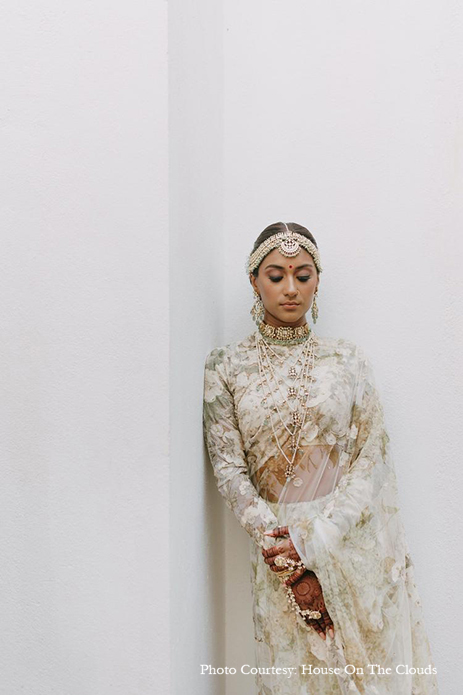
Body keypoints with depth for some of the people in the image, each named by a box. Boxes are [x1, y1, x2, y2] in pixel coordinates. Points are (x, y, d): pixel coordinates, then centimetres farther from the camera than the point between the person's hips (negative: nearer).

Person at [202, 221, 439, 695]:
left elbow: (374, 459, -3)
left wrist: (315, 540, -15)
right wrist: (287, 559, -13)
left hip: (355, 544, 1)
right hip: (279, 550, 0)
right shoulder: (227, 366, 1)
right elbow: (228, 467, -4)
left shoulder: (347, 360, 2)